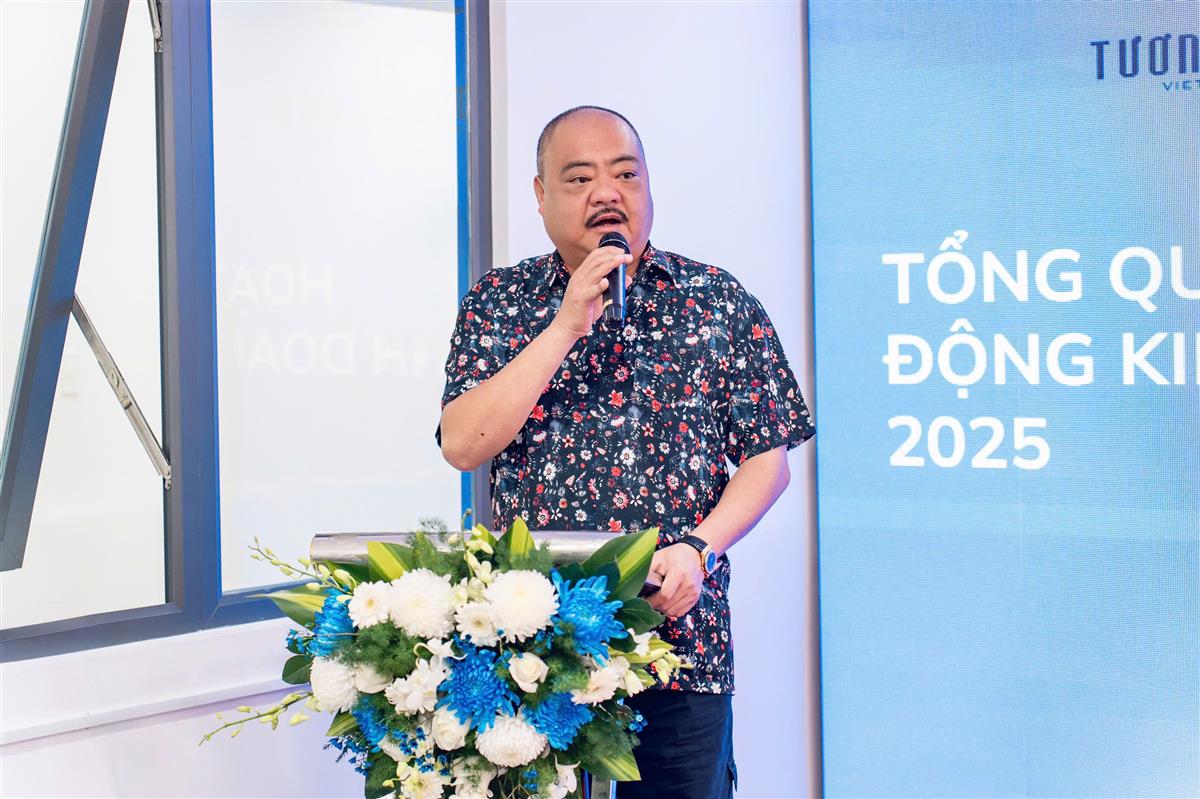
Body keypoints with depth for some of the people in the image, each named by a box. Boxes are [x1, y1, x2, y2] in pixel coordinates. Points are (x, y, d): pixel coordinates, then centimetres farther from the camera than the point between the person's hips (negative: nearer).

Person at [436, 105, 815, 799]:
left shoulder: (721, 302, 4)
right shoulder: (499, 302, 5)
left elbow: (768, 460, 4)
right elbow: (462, 446, -9)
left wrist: (698, 549, -13)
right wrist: (567, 324, -14)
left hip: (679, 641, 0)